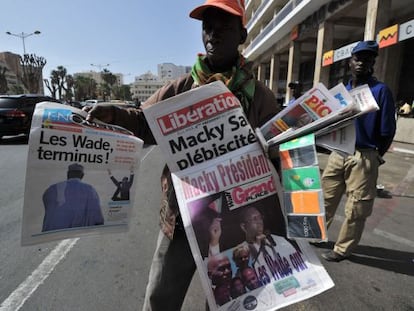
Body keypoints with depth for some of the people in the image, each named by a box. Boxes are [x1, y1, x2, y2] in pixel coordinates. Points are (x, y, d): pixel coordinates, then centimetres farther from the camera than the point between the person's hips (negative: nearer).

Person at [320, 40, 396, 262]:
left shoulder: (381, 90, -4)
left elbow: (387, 130, -5)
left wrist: (375, 156, -1)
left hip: (363, 157, -5)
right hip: (337, 153, 5)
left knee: (355, 209, 4)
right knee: (325, 199, 13)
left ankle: (342, 249, 20)